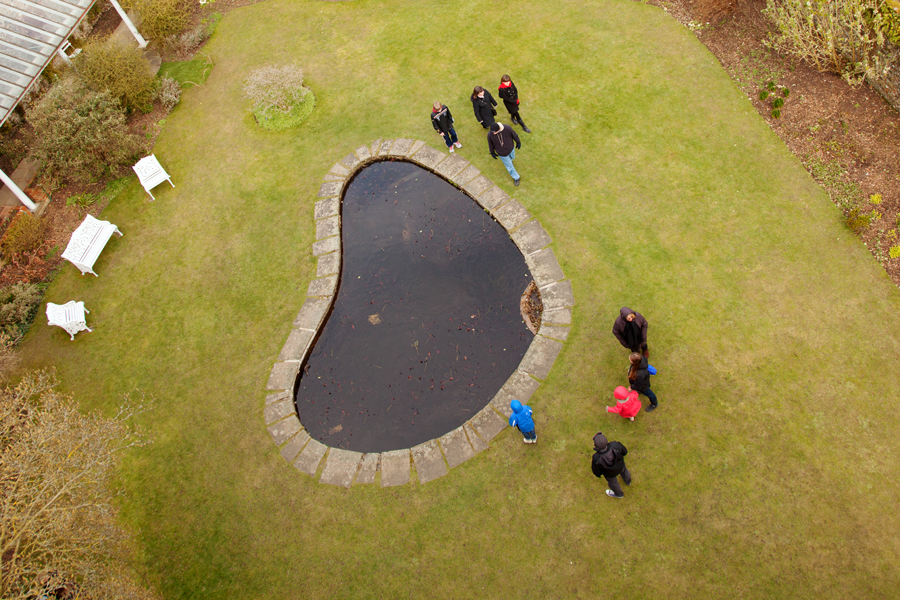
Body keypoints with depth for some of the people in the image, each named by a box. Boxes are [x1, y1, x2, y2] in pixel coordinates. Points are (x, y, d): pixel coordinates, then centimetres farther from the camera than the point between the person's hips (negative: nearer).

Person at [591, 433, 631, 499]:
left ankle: (618, 493, 64)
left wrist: (599, 474, 2)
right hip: (620, 465, 2)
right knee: (623, 470, 38)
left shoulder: (596, 458, -43)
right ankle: (627, 480, 71)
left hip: (610, 473, -2)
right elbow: (624, 451, -17)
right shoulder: (615, 445, -41)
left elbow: (596, 471, -22)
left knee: (612, 481, 32)